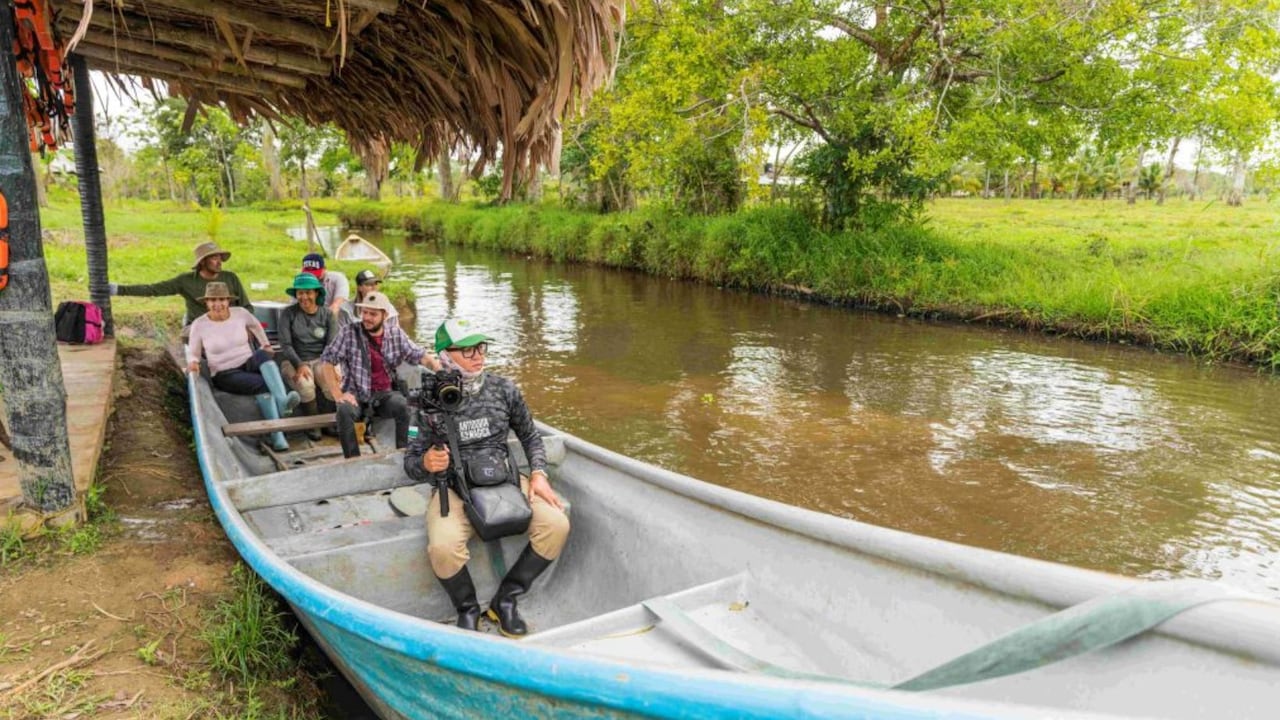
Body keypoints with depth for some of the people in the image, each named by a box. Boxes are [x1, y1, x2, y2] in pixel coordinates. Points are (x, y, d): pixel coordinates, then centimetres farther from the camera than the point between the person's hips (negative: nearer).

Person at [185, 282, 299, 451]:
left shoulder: (240, 313, 1)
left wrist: (266, 344, 22)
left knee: (262, 354, -35)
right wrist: (193, 362, -17)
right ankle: (277, 436, -42)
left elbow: (256, 326, 23)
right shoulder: (199, 325, -4)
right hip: (224, 374, -2)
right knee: (262, 384, -33)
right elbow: (193, 352, 4)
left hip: (249, 364, 3)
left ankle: (283, 402, -54)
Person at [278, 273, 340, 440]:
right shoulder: (288, 313, 3)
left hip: (321, 359, 1)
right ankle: (313, 425, -10)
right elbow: (285, 344, -4)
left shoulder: (328, 315, 7)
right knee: (305, 385, -35)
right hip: (295, 361, -1)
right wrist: (300, 365, -20)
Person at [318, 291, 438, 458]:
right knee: (345, 410, -32)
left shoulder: (396, 334, 3)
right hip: (356, 394, -1)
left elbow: (420, 356, 3)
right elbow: (327, 361, -7)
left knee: (402, 405, -29)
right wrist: (337, 395, -15)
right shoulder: (349, 332, -5)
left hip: (384, 394, 1)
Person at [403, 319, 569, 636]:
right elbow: (410, 462, -1)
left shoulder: (503, 389, 2)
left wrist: (538, 474, 0)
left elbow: (530, 436, 15)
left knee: (556, 524, -22)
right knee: (443, 546, -34)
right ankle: (467, 609, -1)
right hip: (455, 489, -3)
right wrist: (426, 464, -24)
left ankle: (505, 600, -1)